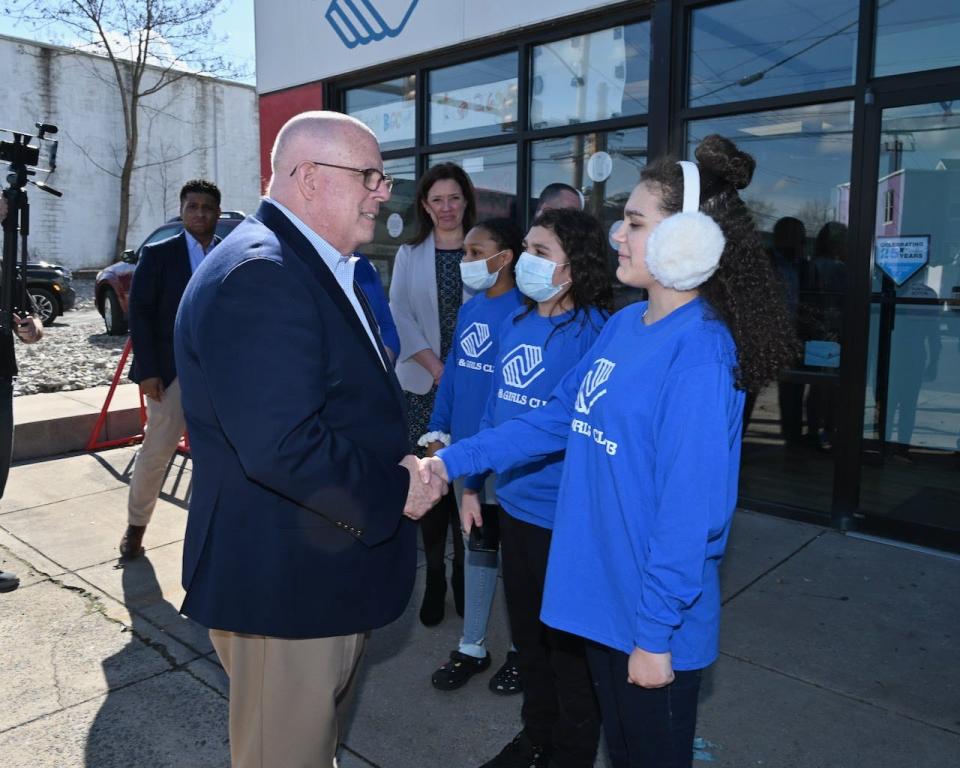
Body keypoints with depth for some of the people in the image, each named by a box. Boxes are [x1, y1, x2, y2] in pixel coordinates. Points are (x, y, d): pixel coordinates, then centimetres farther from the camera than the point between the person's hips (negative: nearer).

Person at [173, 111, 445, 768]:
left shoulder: (325, 267, 12)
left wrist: (406, 457, 1)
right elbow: (280, 444, -32)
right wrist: (394, 492, -19)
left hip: (330, 569, 10)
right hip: (285, 583, -10)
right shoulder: (258, 274, -23)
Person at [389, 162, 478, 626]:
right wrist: (437, 368, -9)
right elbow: (401, 316, 2)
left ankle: (463, 572, 16)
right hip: (424, 383, 1)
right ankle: (434, 575, 16)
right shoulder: (410, 255, 9)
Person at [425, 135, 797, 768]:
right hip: (603, 597, 7)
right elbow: (557, 419, 8)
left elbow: (691, 509, -23)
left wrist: (656, 632, -18)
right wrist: (455, 460, 5)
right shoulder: (623, 325, 2)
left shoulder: (700, 351, -23)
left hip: (653, 621, -7)